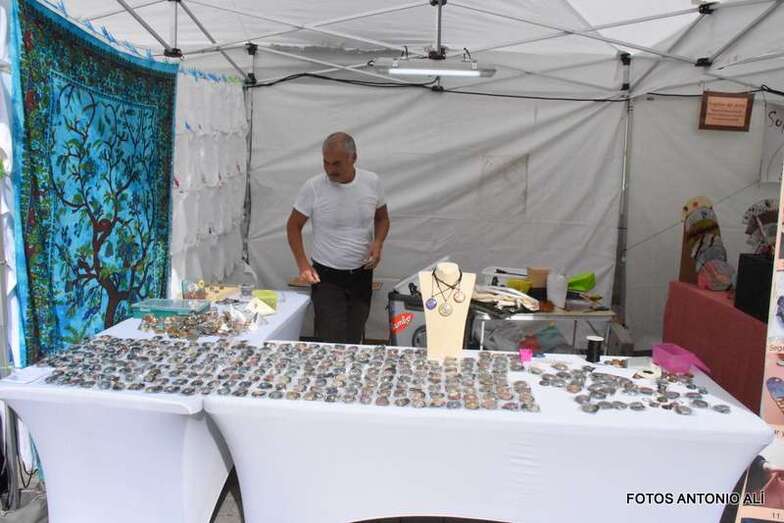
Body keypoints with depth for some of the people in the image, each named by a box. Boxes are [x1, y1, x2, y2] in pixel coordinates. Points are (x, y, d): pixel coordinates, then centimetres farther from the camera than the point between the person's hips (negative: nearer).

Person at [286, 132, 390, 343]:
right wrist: (302, 264, -14)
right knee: (331, 342, -8)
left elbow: (382, 218, 9)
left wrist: (378, 242, -12)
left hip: (361, 275, 3)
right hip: (326, 277, -3)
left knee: (355, 340, 14)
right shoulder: (313, 187, -14)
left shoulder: (372, 182, -6)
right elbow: (293, 226, -3)